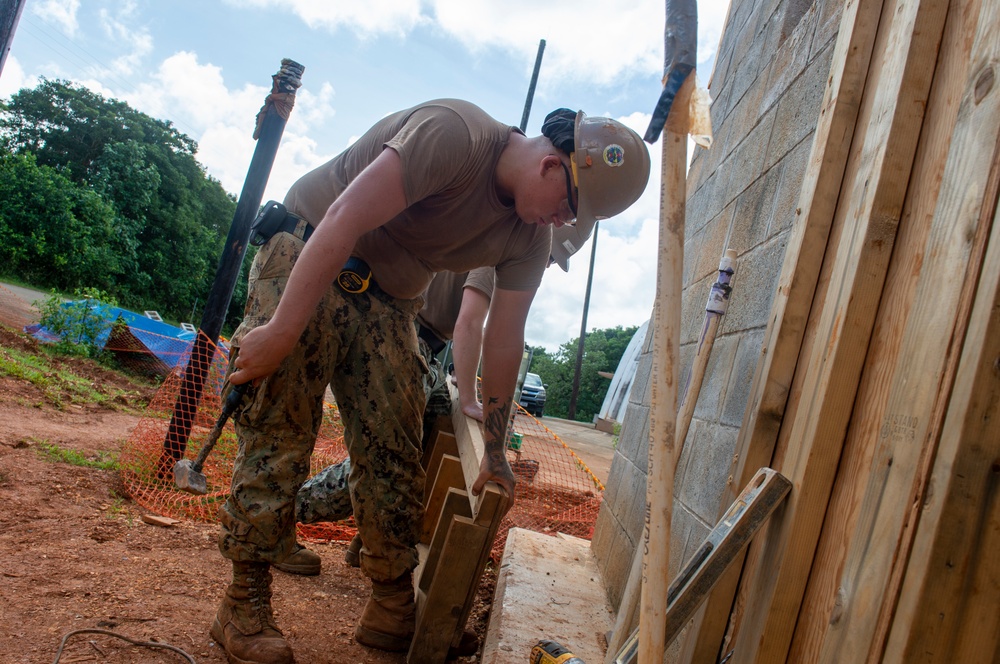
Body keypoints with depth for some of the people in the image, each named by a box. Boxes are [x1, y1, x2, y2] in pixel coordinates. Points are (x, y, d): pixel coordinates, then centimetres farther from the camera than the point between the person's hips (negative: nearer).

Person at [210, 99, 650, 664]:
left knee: (396, 459, 2)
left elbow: (504, 340, 4)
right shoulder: (455, 134, -24)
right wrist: (280, 332, -30)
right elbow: (345, 220, -29)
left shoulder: (531, 237, -2)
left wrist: (495, 453, 8)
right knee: (279, 438, -9)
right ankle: (245, 605, 5)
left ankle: (392, 611, 14)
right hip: (307, 259, -6)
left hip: (387, 301, 6)